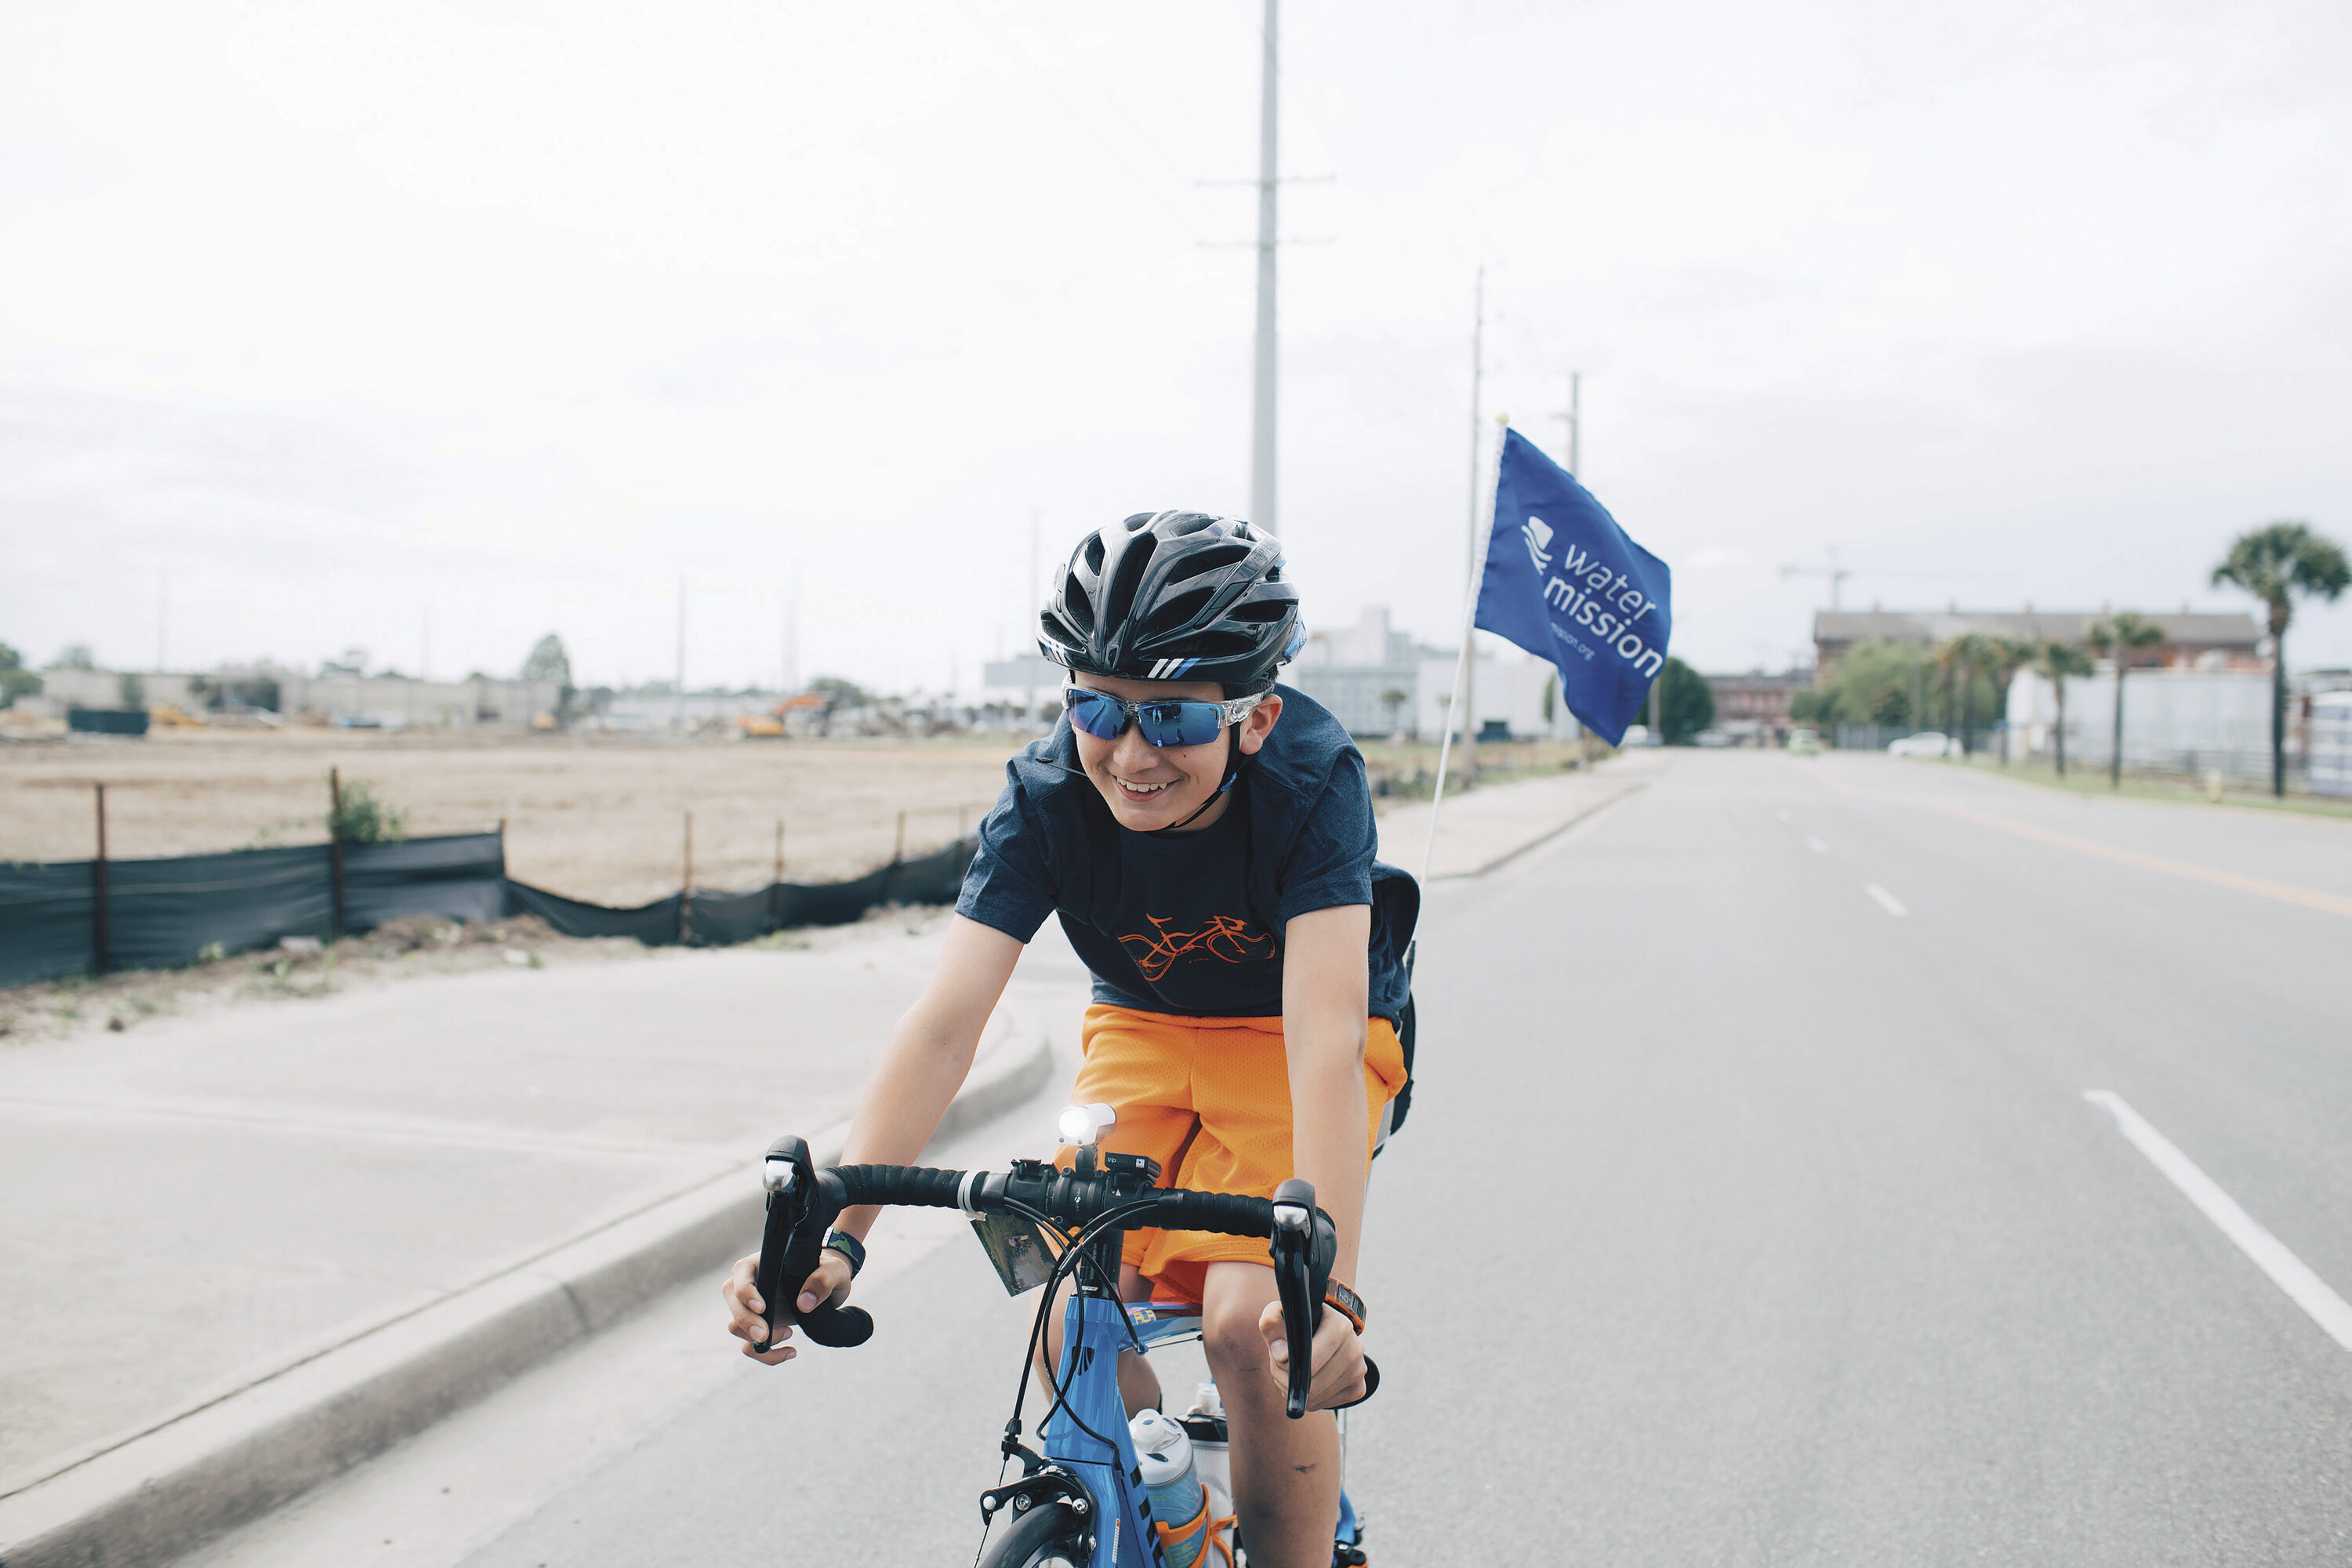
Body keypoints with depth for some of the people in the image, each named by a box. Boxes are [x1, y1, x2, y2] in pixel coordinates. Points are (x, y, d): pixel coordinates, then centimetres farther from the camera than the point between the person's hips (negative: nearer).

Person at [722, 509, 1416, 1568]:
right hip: (1144, 1032, 3)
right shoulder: (1047, 796, -25)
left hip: (1289, 1037, -3)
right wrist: (834, 1235, -45)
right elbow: (946, 1022, -33)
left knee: (1250, 1326, -23)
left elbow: (1323, 1040, -42)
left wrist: (1331, 1288, -53)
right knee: (1073, 1330, -14)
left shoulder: (1313, 782, -32)